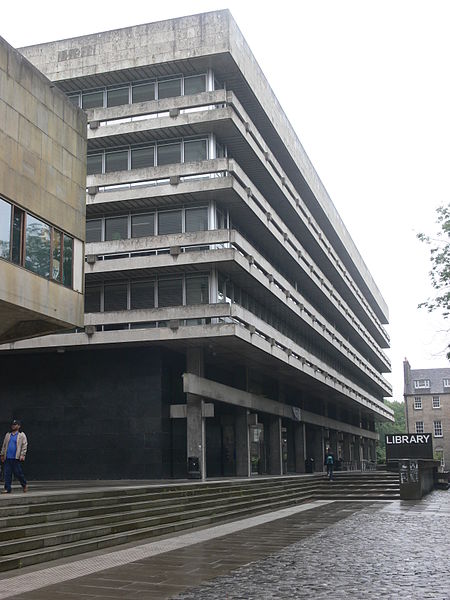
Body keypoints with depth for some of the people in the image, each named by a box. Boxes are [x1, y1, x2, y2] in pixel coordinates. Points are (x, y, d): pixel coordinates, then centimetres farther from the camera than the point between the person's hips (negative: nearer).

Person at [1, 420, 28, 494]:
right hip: (7, 458, 5)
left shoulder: (22, 435, 2)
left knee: (18, 473, -3)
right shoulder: (8, 434, 17)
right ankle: (7, 489, 4)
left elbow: (24, 445, -4)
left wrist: (22, 455, -13)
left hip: (16, 458, -5)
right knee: (7, 473, 0)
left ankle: (24, 485, 19)